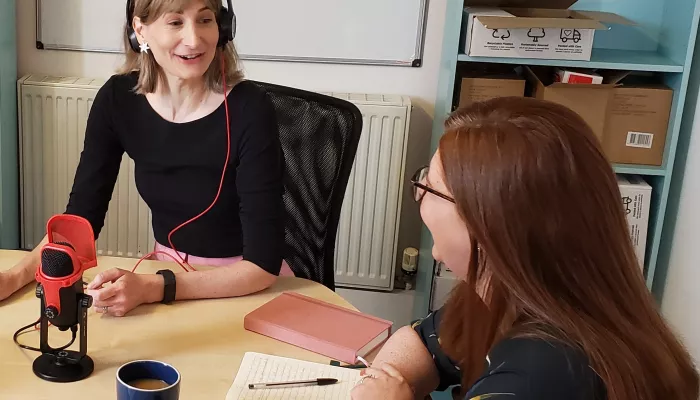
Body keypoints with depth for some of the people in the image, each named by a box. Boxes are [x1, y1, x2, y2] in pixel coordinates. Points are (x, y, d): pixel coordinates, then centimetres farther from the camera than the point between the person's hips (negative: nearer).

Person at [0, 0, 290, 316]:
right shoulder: (118, 99, -9)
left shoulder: (248, 110, -21)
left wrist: (151, 289, -30)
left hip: (250, 289, -3)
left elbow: (263, 262, -22)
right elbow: (81, 217, -2)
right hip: (168, 270, 4)